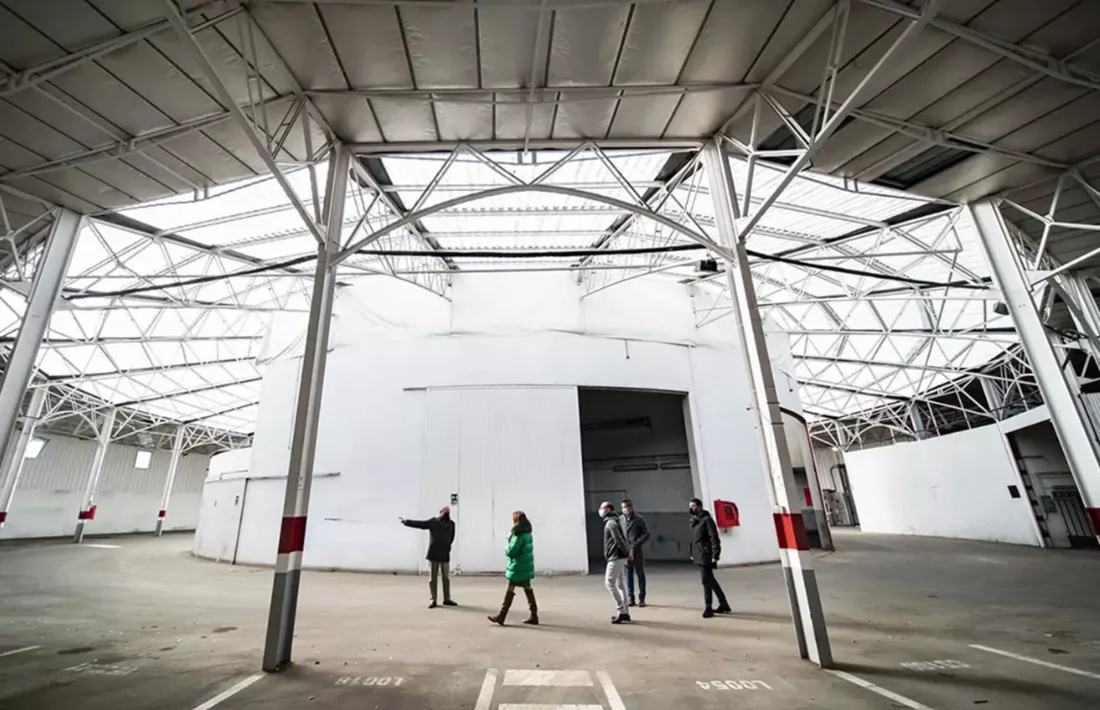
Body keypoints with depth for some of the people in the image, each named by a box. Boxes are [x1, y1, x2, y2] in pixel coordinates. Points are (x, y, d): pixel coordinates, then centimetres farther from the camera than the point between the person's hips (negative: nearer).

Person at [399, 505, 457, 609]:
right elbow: (419, 524, -8)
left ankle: (447, 599, 21)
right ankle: (433, 600, 15)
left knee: (446, 577, 10)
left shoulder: (451, 523, 0)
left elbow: (451, 538, 5)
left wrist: (446, 547, -5)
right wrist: (407, 522, -14)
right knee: (433, 578, 6)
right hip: (434, 554, -2)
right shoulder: (433, 522, -5)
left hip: (445, 554, 2)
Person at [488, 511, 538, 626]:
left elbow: (511, 551, -21)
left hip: (518, 567, -9)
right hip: (526, 566, 9)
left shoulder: (519, 535, -21)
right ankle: (534, 616, 18)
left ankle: (501, 616, 12)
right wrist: (511, 540, 3)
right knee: (528, 589, 13)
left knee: (510, 590, 2)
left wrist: (506, 548, 0)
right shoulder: (527, 533, 6)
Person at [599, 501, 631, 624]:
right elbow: (622, 539, 19)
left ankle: (621, 611, -5)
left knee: (609, 583, -6)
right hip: (618, 557, 10)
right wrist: (627, 552, 12)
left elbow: (618, 540, -21)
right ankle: (624, 612, 17)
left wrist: (627, 552, -14)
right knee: (620, 584, 12)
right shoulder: (613, 521, 18)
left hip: (616, 557, -10)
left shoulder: (611, 523, -14)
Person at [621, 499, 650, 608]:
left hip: (637, 551, -2)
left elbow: (646, 534, -5)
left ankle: (641, 599, 19)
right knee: (628, 574, 8)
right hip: (625, 551, 2)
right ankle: (630, 598, 18)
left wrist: (635, 544, -14)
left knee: (640, 574, 8)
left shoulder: (639, 519, -4)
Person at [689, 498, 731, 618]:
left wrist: (715, 555, -20)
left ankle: (708, 608, 4)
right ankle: (723, 603, 25)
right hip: (699, 556, 9)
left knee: (706, 581, -6)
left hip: (705, 556, -9)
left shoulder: (707, 519, -12)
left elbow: (714, 538, -16)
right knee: (710, 580, 14)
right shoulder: (694, 521, 13)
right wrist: (692, 553, 15)